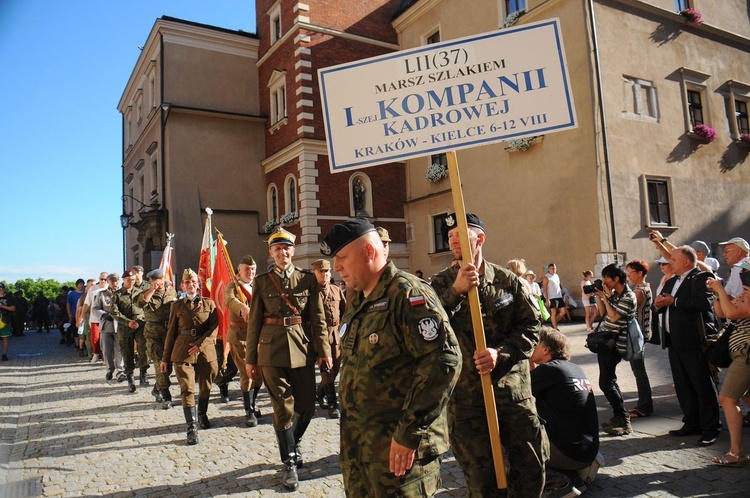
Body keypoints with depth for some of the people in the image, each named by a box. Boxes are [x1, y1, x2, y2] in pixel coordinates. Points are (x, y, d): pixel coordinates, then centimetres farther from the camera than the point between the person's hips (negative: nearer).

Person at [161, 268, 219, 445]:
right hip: (182, 351, -1)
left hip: (205, 350, 1)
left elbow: (214, 327, 0)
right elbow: (171, 332, 10)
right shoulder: (176, 306, 9)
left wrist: (200, 344, -13)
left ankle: (202, 414, 34)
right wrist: (165, 358, 9)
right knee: (187, 389, -7)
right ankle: (192, 427, -4)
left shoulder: (209, 303, 7)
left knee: (206, 386, 11)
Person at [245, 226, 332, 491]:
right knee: (283, 407, 3)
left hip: (302, 348, 1)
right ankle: (289, 463, 17)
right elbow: (254, 321, 5)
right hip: (272, 350, -1)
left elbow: (318, 318, 2)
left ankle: (294, 444, 38)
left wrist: (324, 351, -3)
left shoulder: (308, 279, 3)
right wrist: (250, 358, 5)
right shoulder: (262, 281, 3)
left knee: (307, 405, 9)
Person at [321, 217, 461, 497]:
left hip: (399, 447, -8)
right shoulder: (358, 301, 12)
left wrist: (410, 432, -23)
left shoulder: (407, 293, -17)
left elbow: (444, 360, -25)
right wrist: (349, 435, 19)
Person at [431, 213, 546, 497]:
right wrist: (455, 291, -23)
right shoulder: (442, 284, 0)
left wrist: (500, 353, -15)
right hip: (466, 394, -1)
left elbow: (531, 325, 1)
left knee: (532, 464, 12)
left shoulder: (507, 280, 2)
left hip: (513, 389, 1)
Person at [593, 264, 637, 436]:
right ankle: (618, 416, 23)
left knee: (606, 383, -11)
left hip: (614, 342, -9)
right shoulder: (613, 293, 11)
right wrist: (598, 296, 6)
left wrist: (605, 297, -14)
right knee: (609, 380, 14)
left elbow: (613, 317, -20)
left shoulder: (628, 297, -14)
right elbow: (602, 313, 17)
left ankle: (624, 422, -4)